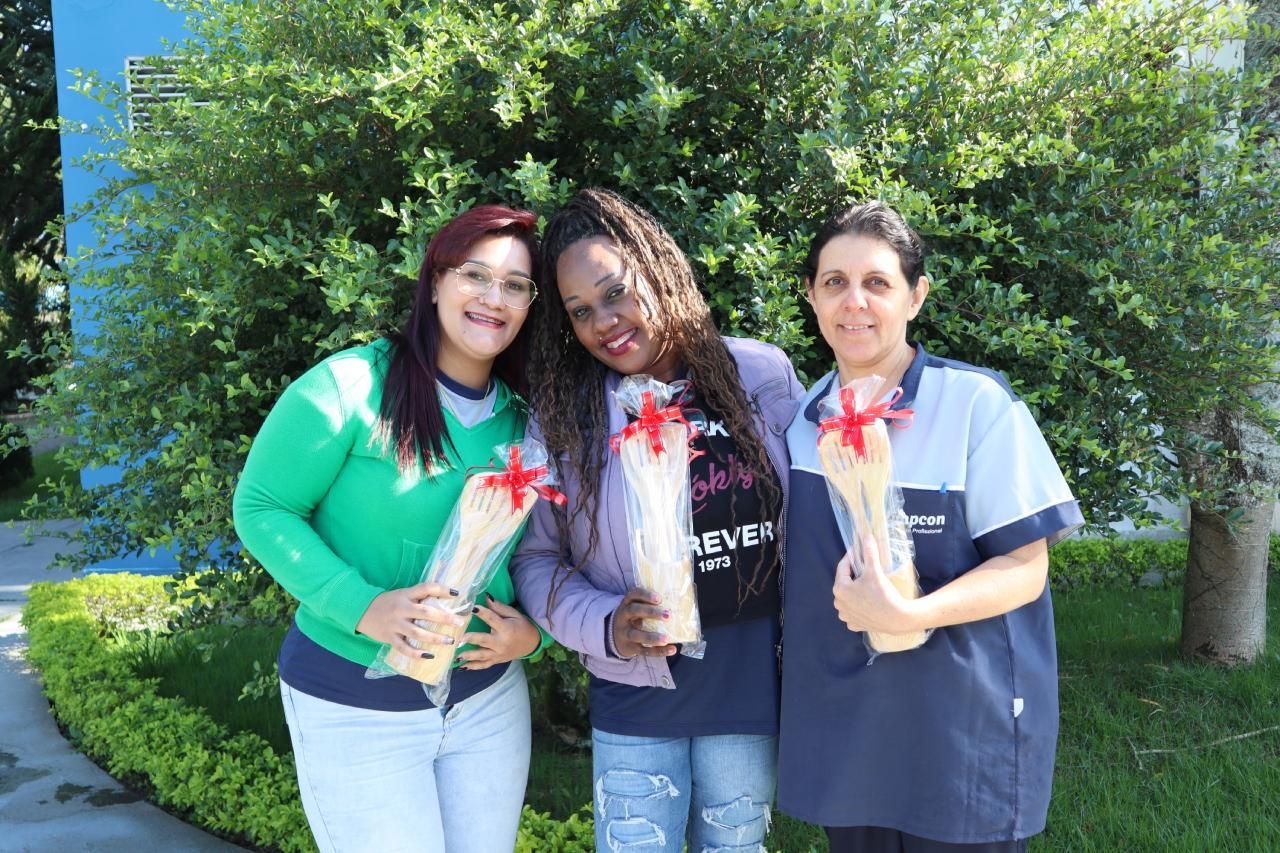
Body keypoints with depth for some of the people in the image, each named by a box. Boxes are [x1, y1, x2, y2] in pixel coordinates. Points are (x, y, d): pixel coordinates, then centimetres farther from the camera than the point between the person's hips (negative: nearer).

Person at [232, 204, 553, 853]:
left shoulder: (523, 424, 1)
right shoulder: (351, 386, -16)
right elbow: (261, 509, -13)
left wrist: (534, 630, -10)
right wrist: (361, 605, -24)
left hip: (489, 697, 5)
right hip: (355, 710, -5)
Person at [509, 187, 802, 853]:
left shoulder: (763, 376, -6)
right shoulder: (560, 413, -7)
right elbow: (534, 556, -2)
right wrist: (604, 625, -18)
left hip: (753, 683, 1)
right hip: (635, 694, -1)